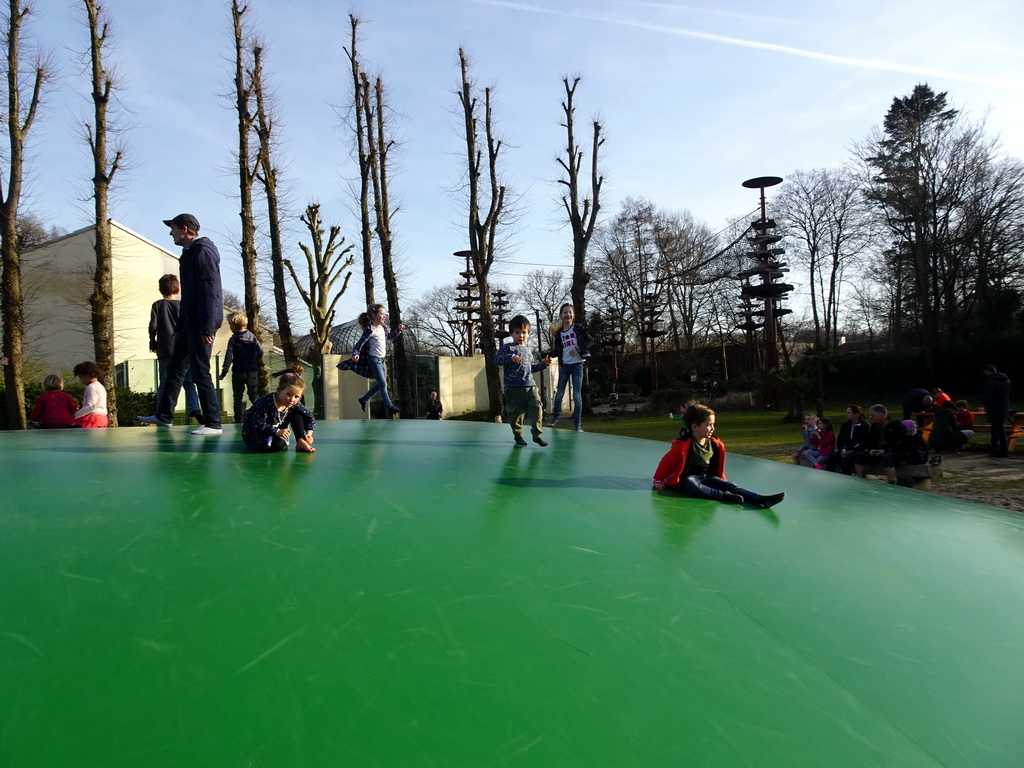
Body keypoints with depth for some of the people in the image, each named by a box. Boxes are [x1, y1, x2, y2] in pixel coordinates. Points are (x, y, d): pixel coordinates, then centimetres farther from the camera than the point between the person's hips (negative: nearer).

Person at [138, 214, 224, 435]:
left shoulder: (203, 252, -13)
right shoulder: (189, 254, 19)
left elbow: (210, 291, -20)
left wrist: (207, 328, -24)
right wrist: (180, 325, 25)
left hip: (202, 324, -10)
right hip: (190, 323, 10)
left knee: (200, 372, -8)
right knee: (175, 368, 16)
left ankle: (213, 424, -1)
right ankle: (164, 415, 27)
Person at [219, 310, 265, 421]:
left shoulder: (233, 340, -9)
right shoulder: (252, 337, 1)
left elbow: (229, 357, -14)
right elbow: (260, 352, 2)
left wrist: (224, 371, -12)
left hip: (238, 372, -3)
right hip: (252, 371, 3)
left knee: (238, 396, 7)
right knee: (254, 395, 10)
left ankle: (238, 418, 5)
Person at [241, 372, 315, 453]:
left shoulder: (294, 404, -12)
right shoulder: (266, 402, -29)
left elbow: (310, 418, -2)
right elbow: (257, 425, -32)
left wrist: (308, 433, -19)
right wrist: (277, 431, -41)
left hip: (275, 432, 7)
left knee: (296, 413, -3)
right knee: (278, 445, -39)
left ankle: (301, 442, -7)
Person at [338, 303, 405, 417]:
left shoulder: (383, 327, 6)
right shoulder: (370, 330, -17)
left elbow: (391, 336, 25)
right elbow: (359, 343, -17)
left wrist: (398, 329, 10)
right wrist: (355, 354, -33)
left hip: (381, 359, 9)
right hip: (374, 359, -9)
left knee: (381, 384, 15)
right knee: (383, 384, -10)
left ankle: (364, 399, 32)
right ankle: (390, 407, -8)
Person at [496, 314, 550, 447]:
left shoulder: (528, 351, 22)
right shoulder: (508, 347, 1)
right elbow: (497, 360, -11)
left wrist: (543, 364, 18)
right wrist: (510, 357, -27)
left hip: (530, 386, 5)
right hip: (514, 387, -5)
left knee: (536, 406, -10)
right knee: (515, 412, 1)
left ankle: (537, 434, -2)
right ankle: (518, 435, 17)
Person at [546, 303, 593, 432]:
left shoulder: (578, 328, -2)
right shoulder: (559, 333, 7)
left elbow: (589, 341, -6)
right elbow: (556, 351, 10)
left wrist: (578, 349, -18)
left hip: (577, 365, -3)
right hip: (564, 366, 3)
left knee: (577, 395, -3)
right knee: (559, 393, 9)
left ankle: (578, 423, 5)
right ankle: (555, 417, 26)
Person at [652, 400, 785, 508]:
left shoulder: (715, 445, 3)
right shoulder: (683, 445, -17)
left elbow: (717, 466, 19)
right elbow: (666, 462, -10)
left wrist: (722, 481, 21)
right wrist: (658, 480, -6)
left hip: (708, 477, 5)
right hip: (689, 478, -5)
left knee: (729, 485, -18)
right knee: (692, 486, -41)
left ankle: (761, 500, -36)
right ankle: (724, 496, -50)